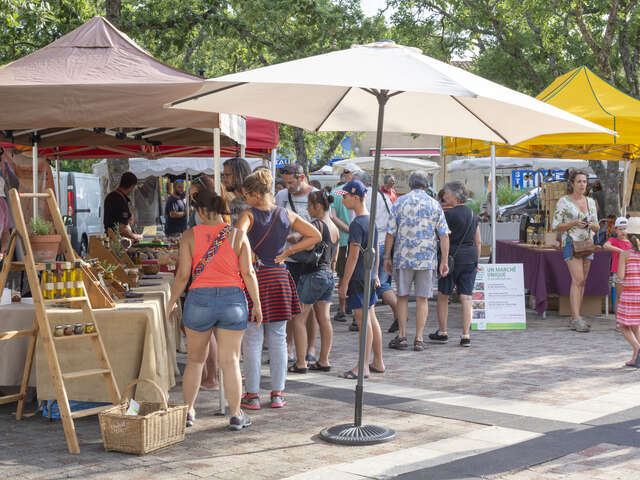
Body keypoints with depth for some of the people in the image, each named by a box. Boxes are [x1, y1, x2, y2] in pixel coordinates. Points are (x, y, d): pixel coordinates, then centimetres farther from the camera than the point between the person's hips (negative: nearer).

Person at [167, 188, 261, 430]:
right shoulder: (237, 235, 0)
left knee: (195, 359, 15)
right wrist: (257, 304, 5)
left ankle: (188, 411, 21)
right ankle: (236, 415, 7)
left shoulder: (189, 236, -3)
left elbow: (183, 275, -4)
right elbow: (248, 273, -2)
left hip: (200, 299, 0)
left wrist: (172, 302, 9)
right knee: (230, 360, 5)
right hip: (233, 299, 0)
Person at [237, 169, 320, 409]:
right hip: (279, 277, 4)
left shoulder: (249, 215, -8)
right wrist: (288, 251, 7)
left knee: (252, 340, 4)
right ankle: (277, 394, 14)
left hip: (254, 276, -4)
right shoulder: (286, 215, 5)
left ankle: (253, 395, 8)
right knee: (278, 339, 11)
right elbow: (315, 236, 7)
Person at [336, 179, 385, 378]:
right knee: (371, 319, 14)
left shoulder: (357, 224, -17)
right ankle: (378, 362, 22)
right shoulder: (371, 220, 11)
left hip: (358, 278, -9)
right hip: (369, 277, 9)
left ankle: (363, 367, -2)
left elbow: (354, 256, -19)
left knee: (363, 321, -6)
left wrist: (344, 283, -15)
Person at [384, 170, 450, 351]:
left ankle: (402, 337, 8)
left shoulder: (399, 202, 1)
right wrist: (444, 261, 4)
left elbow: (390, 233, -2)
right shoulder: (435, 205, 4)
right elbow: (444, 235, 1)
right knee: (422, 298, 5)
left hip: (403, 257, 0)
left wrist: (387, 257, 5)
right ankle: (419, 339, 4)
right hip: (427, 259, 1)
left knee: (402, 297, 10)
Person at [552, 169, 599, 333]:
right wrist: (574, 223, -18)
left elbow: (596, 228, 15)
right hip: (571, 243, -6)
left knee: (581, 281, 6)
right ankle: (577, 319, -22)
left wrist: (592, 225, -8)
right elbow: (556, 226, -5)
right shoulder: (564, 201, -4)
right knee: (578, 280, -18)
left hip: (587, 244, 6)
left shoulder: (590, 202, 12)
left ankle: (574, 318, 12)